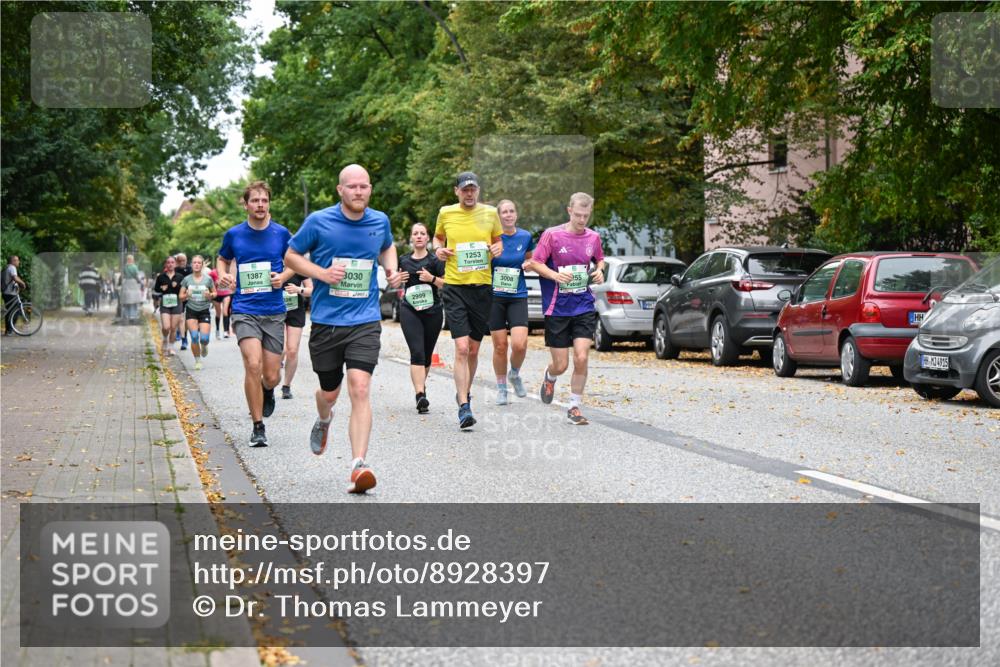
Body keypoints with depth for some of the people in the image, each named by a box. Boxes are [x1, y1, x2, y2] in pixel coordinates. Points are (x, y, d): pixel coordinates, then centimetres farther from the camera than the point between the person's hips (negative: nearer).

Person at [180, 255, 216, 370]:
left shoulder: (208, 279, -1)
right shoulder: (187, 279, 1)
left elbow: (215, 293, 9)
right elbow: (181, 297, 6)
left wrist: (210, 295, -13)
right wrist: (186, 295, -16)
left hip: (204, 310, 0)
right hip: (191, 310, 0)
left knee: (204, 338, -10)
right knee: (194, 337, -12)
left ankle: (204, 346, 29)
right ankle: (197, 361, 7)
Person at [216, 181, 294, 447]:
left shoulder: (281, 233, 2)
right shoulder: (234, 234, 2)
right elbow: (223, 259, 20)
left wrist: (283, 276, -5)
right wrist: (223, 275, -1)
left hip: (274, 312, 1)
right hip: (244, 310, -1)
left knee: (271, 376, 2)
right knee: (253, 365, -20)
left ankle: (267, 391, 42)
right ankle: (258, 427, -6)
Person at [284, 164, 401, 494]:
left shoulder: (380, 221, 4)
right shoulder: (318, 222, -5)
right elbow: (291, 256, 4)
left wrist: (391, 269, 6)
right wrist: (321, 272, -13)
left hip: (365, 321, 0)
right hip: (326, 320, 0)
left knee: (360, 389, -17)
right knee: (329, 392, 13)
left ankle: (358, 466, -21)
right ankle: (324, 420, 52)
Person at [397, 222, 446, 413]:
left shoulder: (435, 260, 2)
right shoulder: (403, 261, 10)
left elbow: (447, 284, -2)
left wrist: (432, 278, -18)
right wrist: (398, 279, 1)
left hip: (432, 311, 0)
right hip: (409, 310, 0)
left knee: (427, 354, 9)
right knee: (417, 352, -15)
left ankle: (420, 385, 34)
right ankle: (420, 395, -23)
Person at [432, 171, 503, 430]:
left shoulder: (490, 213, 5)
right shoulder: (446, 213, 3)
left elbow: (497, 240, 19)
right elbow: (438, 237, 20)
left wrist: (498, 248, -3)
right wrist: (439, 249, -2)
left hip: (482, 286, 2)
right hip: (454, 287, -2)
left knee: (473, 349, 11)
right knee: (462, 348, -14)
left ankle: (464, 393, 33)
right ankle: (464, 407, -14)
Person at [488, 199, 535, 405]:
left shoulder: (525, 237, 2)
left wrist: (529, 264, -3)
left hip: (518, 297, 1)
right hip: (494, 296, -1)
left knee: (520, 344, -13)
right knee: (500, 346, 3)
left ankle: (515, 374, 18)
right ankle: (501, 387, 23)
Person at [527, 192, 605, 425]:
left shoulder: (593, 237, 4)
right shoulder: (552, 235, -8)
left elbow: (600, 259, 22)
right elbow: (535, 263, -5)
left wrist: (599, 270, 0)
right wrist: (555, 275, -21)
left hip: (584, 307, 2)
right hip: (557, 308, -2)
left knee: (581, 358, -11)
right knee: (561, 365, 2)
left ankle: (574, 407, 5)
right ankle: (549, 377, 40)